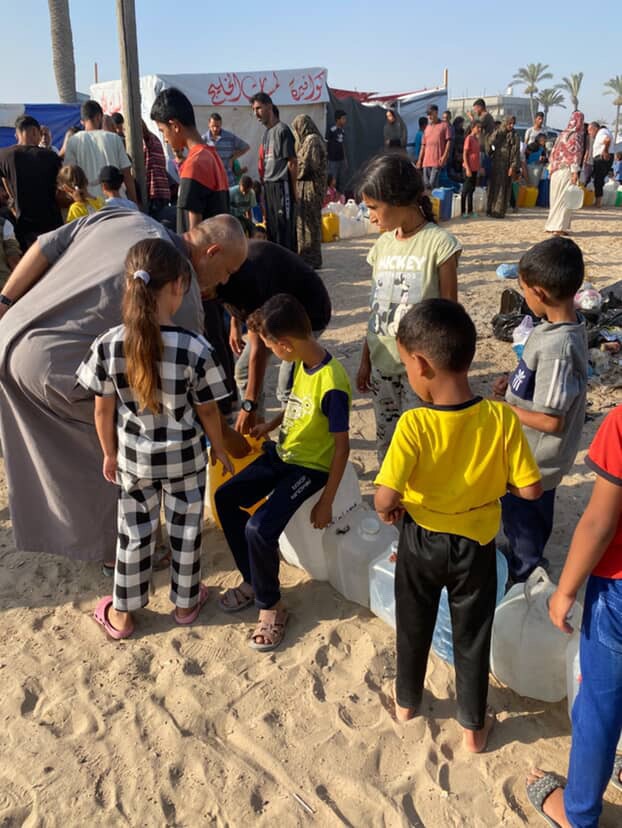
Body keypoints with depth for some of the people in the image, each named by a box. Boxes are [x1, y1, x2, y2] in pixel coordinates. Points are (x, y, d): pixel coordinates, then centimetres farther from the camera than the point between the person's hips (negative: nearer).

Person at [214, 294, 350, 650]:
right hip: (282, 453, 9)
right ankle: (254, 581, 17)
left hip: (311, 467, -9)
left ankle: (271, 606, 2)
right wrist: (270, 426, 15)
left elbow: (342, 447, -22)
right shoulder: (303, 362, -3)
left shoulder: (332, 384, -28)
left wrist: (326, 502, -18)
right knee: (226, 498, 4)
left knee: (259, 529, -24)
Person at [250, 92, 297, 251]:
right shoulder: (266, 133, 17)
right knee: (271, 227, 12)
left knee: (285, 226, -7)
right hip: (268, 186, 8)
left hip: (281, 186, -8)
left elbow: (292, 162, -10)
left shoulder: (282, 130, -8)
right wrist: (264, 183, 12)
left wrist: (293, 190, -11)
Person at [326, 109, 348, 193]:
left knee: (342, 183, 10)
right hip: (333, 161, -7)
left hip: (341, 160, 7)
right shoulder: (331, 130, -11)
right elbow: (325, 145, -10)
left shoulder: (342, 130, 9)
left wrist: (346, 160, 15)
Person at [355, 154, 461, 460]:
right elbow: (376, 308, 11)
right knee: (385, 441, 16)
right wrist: (365, 360, 13)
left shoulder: (438, 243, -11)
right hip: (382, 363, 6)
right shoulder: (383, 244, 6)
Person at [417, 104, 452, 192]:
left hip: (438, 160, -6)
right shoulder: (427, 127, 18)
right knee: (426, 184, 3)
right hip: (426, 161, 6)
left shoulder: (444, 125, 2)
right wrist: (419, 160, 13)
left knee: (433, 183, -15)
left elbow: (449, 141, -3)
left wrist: (444, 156, -13)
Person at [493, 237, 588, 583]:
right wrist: (516, 382, 0)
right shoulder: (571, 325, -5)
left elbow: (551, 421, -30)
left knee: (521, 514, 15)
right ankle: (528, 558, 51)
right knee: (535, 512, 29)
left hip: (531, 458, -9)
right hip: (540, 455, 9)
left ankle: (522, 576, 37)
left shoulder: (555, 346, -34)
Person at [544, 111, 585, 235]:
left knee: (556, 198, 12)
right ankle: (559, 226, -7)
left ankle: (552, 225, 15)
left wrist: (551, 168, 18)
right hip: (567, 170, -7)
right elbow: (575, 154, -14)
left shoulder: (562, 134, 12)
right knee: (565, 199, -4)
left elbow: (554, 152, 14)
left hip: (556, 170, 7)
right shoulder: (576, 136, -8)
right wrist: (575, 172, -16)